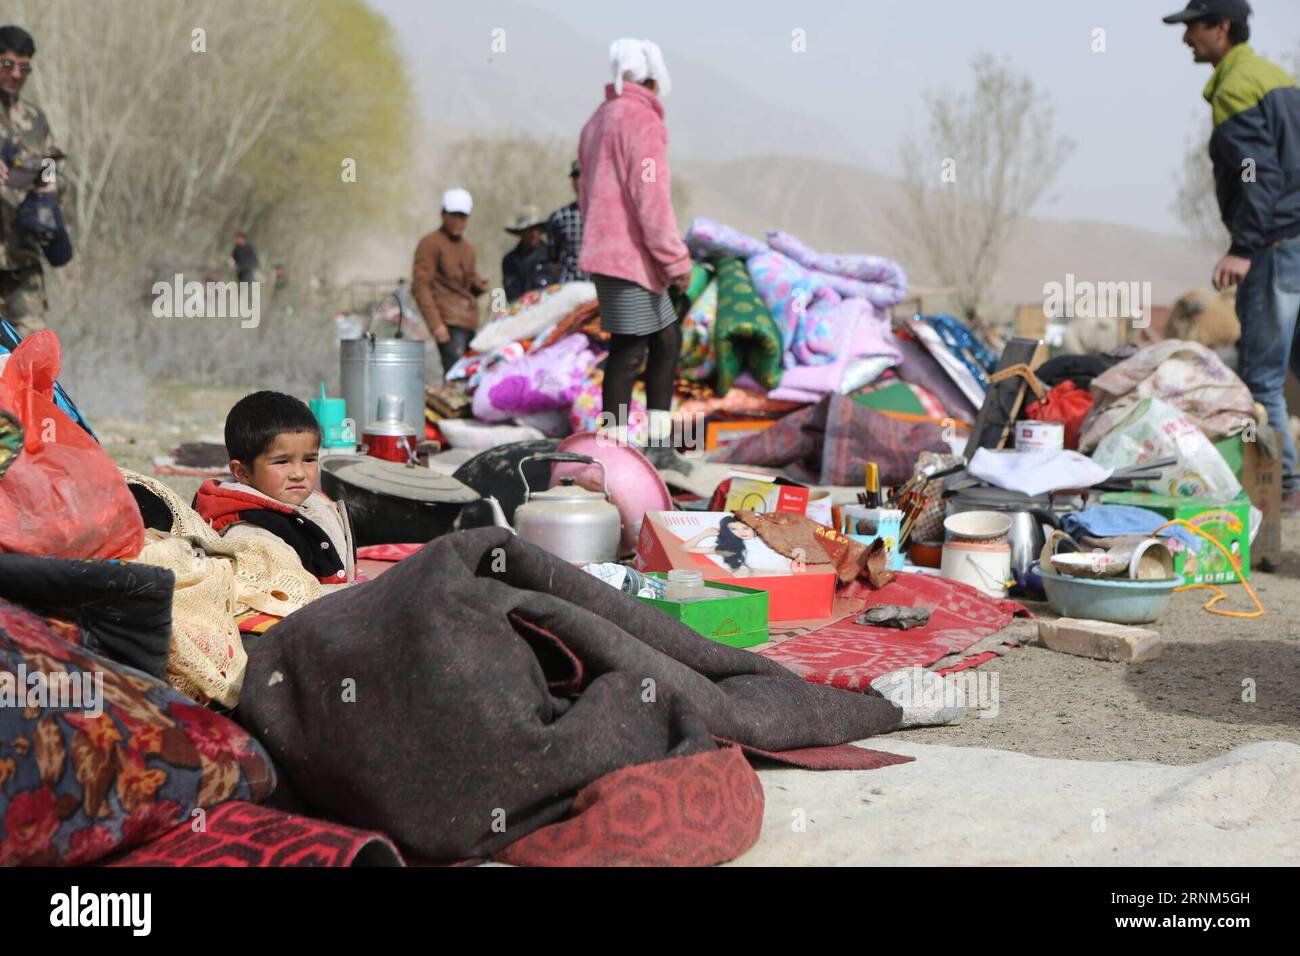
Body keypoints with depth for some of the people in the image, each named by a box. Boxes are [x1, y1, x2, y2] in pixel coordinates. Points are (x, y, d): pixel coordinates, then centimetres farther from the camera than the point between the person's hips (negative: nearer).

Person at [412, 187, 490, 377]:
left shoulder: (468, 247, 24)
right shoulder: (431, 244, 1)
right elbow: (420, 286, -6)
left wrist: (479, 284, 8)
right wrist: (435, 324, -15)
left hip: (470, 323, 7)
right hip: (449, 324, -7)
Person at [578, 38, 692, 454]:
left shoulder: (599, 120, 18)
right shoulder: (642, 121, -12)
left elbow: (587, 194, 22)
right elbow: (651, 197, -18)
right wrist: (677, 260, -14)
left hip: (606, 249, 10)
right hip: (630, 256, -10)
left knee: (667, 339, 14)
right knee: (629, 350, -6)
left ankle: (659, 437, 15)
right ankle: (615, 444, -3)